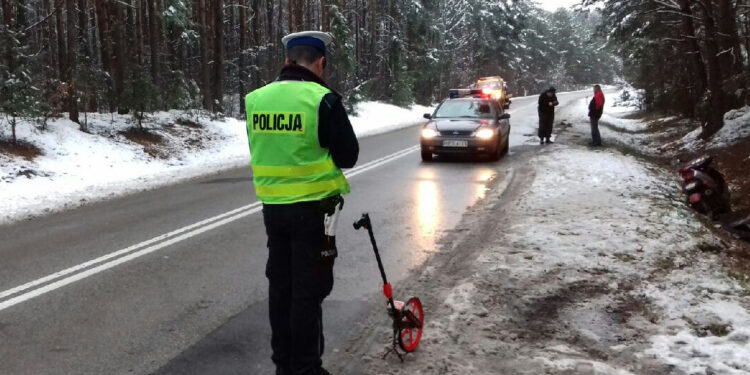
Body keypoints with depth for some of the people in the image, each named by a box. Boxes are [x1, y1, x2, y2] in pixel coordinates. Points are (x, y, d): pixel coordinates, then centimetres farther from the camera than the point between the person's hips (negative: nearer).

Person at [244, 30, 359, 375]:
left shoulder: (256, 99, 1)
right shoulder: (322, 100, -15)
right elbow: (348, 156, -7)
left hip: (273, 206, 5)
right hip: (312, 208, -5)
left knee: (281, 284, 16)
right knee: (308, 289, 4)